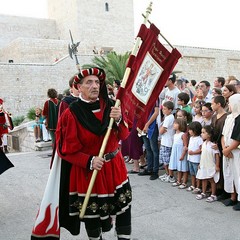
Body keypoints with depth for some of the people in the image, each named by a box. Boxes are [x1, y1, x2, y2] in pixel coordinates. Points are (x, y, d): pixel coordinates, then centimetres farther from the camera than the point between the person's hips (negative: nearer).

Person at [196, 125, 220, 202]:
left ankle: (213, 195, 14)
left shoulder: (213, 145, -18)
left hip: (211, 166, -7)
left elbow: (217, 155, -15)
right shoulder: (203, 144, 4)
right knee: (203, 179, 16)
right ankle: (203, 193, 29)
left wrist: (217, 166, -15)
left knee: (212, 180, 3)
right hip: (203, 166, 7)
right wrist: (200, 163, 14)